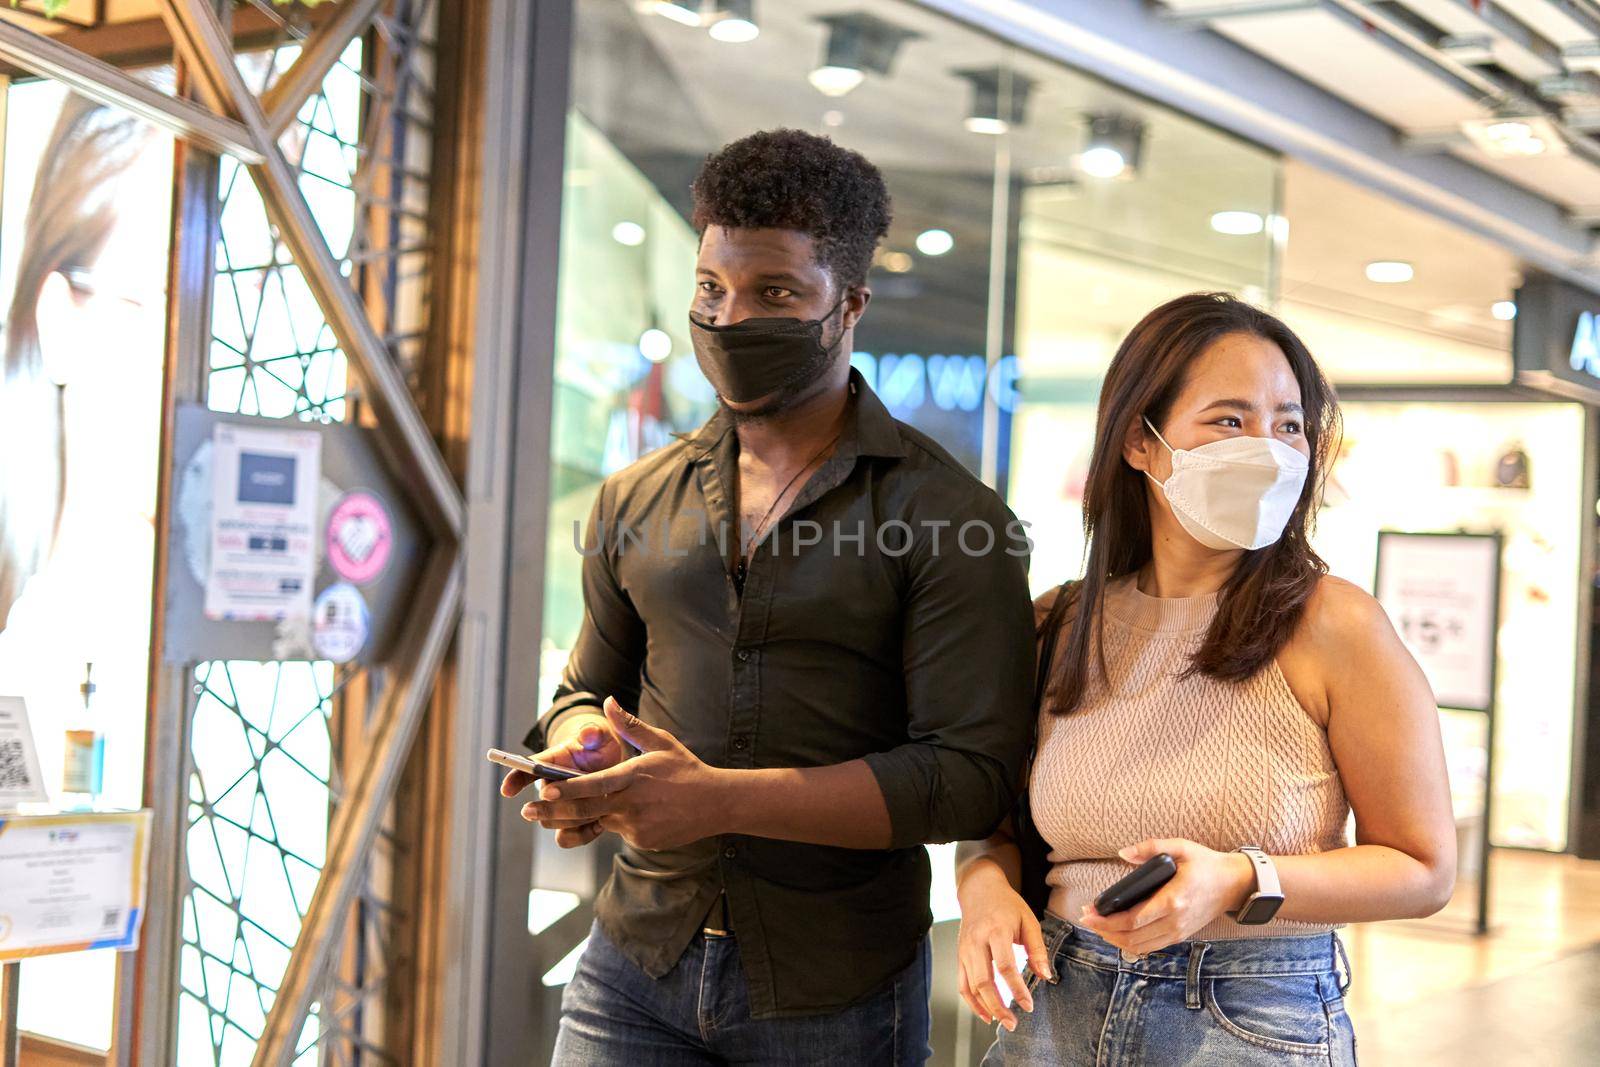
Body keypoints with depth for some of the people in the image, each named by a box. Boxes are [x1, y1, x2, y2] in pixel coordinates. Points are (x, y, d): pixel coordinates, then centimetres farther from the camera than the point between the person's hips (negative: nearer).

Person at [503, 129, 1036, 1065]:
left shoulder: (953, 516, -7)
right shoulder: (637, 502, 8)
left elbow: (973, 774, -15)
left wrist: (723, 799, -22)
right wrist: (582, 757, -6)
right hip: (636, 968, 4)